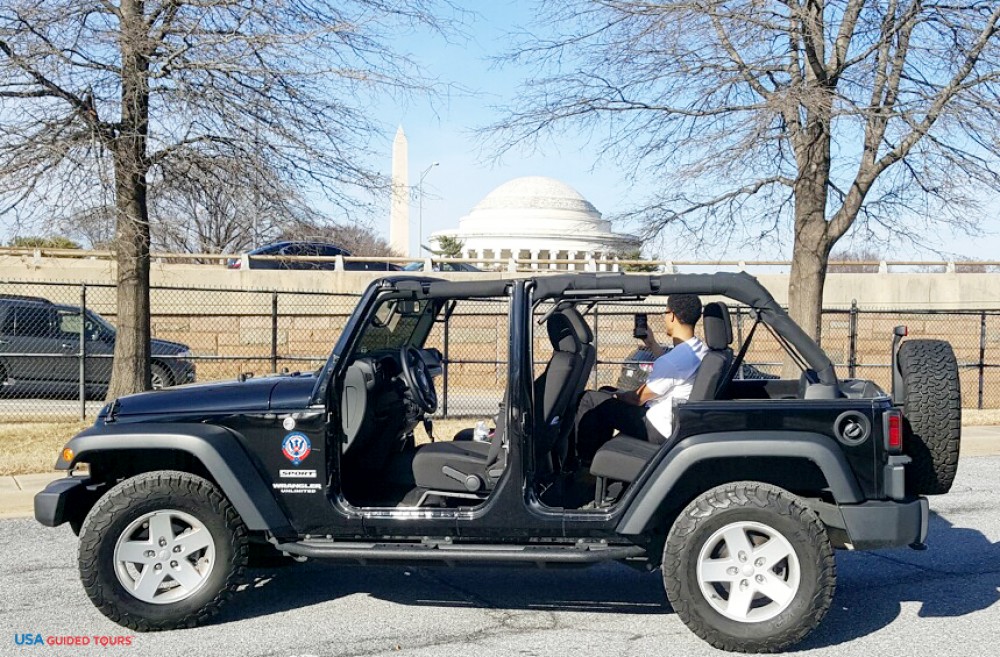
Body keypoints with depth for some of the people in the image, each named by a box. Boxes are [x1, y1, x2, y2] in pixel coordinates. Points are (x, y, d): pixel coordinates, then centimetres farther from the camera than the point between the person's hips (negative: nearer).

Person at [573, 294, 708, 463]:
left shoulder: (671, 361, -30)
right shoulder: (701, 350, -2)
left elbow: (639, 398, -16)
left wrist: (616, 395, 3)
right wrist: (652, 344, 20)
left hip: (659, 430, -9)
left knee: (590, 400, -4)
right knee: (606, 392, 22)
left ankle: (585, 460, 12)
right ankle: (599, 451, 27)